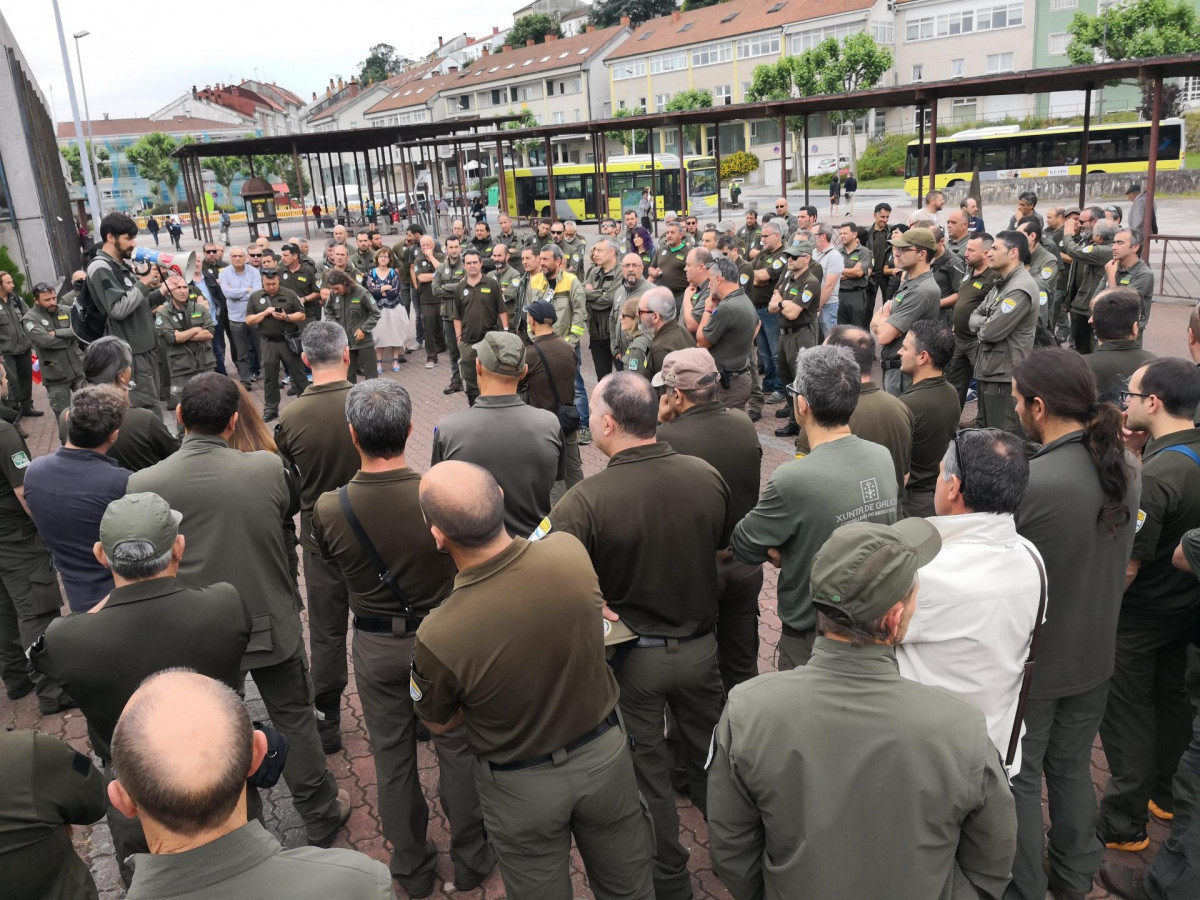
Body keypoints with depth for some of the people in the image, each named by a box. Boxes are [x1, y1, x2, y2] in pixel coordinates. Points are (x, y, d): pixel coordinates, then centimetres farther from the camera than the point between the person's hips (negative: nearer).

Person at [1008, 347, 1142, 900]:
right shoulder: (1127, 467, -7)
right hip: (1094, 653, 7)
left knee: (1018, 778, 14)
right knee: (1072, 767, 26)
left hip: (1032, 663, -6)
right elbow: (1118, 557, 7)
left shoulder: (1030, 482, -32)